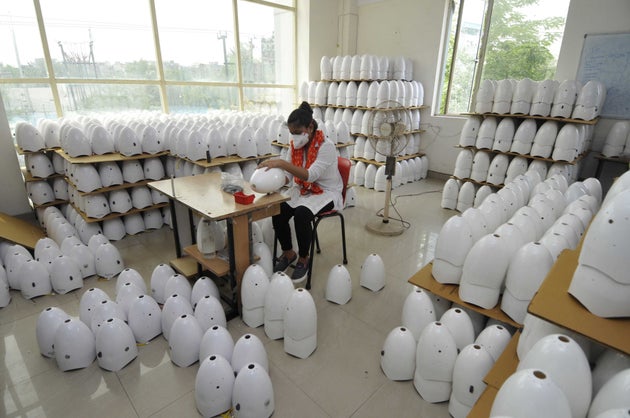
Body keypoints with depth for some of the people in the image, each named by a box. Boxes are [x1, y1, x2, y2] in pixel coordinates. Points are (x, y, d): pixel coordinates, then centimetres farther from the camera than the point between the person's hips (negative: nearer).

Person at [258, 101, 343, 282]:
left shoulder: (326, 146, -19)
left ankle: (303, 260, -8)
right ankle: (288, 253, 5)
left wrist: (282, 163, -41)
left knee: (301, 213, -33)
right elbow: (287, 176, -2)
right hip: (302, 190, 6)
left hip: (326, 192, -5)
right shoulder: (295, 145, 0)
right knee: (278, 211, -20)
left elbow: (311, 175, -32)